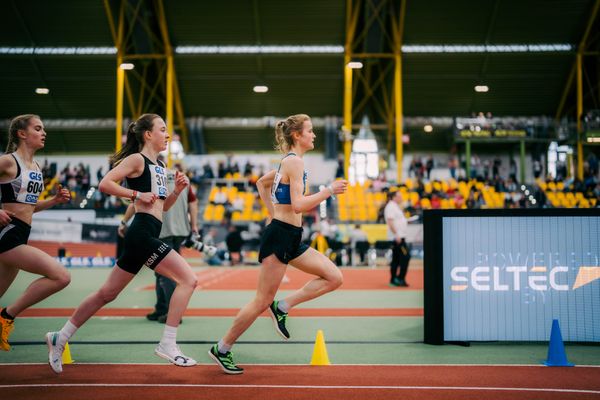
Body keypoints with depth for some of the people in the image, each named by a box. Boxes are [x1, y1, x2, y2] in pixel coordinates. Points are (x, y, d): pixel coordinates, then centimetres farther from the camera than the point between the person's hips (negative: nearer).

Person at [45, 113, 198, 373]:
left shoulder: (159, 165, 21)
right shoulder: (137, 159, -4)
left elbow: (163, 206, 26)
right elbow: (105, 184, -14)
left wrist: (177, 190, 9)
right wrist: (138, 194, -15)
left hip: (145, 236, 9)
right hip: (142, 232, -9)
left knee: (107, 293, 13)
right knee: (188, 279, -13)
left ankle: (60, 338, 22)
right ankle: (167, 345, -11)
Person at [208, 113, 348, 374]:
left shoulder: (289, 162, 15)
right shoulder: (295, 161, -14)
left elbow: (262, 182, 29)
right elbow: (298, 205, -23)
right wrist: (329, 190, -17)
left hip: (291, 238, 10)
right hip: (280, 237, -10)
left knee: (334, 277, 4)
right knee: (263, 301, -2)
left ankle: (282, 307, 6)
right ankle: (222, 349, 10)